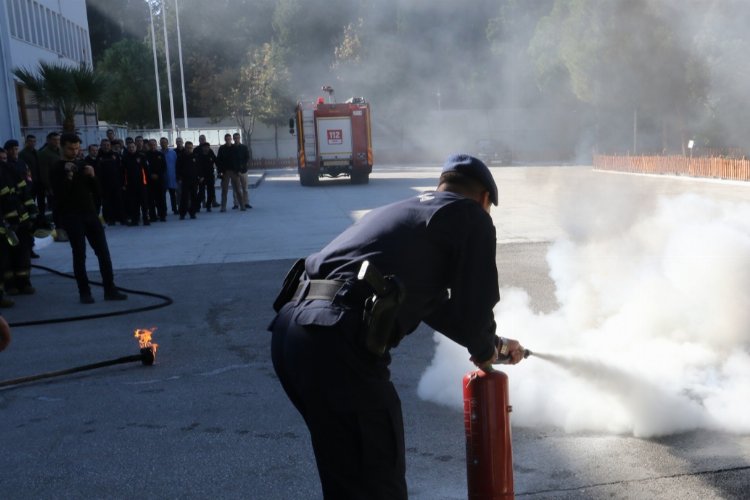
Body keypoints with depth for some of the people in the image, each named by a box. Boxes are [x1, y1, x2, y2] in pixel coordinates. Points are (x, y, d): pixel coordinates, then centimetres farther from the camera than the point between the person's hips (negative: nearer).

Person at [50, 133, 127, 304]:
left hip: (90, 214, 4)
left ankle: (110, 290, -1)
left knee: (103, 252, -2)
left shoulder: (83, 165, 15)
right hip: (72, 217, -4)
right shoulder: (57, 170, 1)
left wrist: (92, 176, -7)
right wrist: (68, 177, -21)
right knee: (79, 255, -4)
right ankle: (84, 292, 2)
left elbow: (96, 190, 11)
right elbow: (60, 195, -12)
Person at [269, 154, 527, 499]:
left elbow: (431, 301, 40)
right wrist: (485, 350, 26)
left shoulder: (403, 210, 30)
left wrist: (493, 344, 49)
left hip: (290, 327, 9)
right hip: (338, 341, -9)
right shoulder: (471, 216, 7)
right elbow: (473, 307, 3)